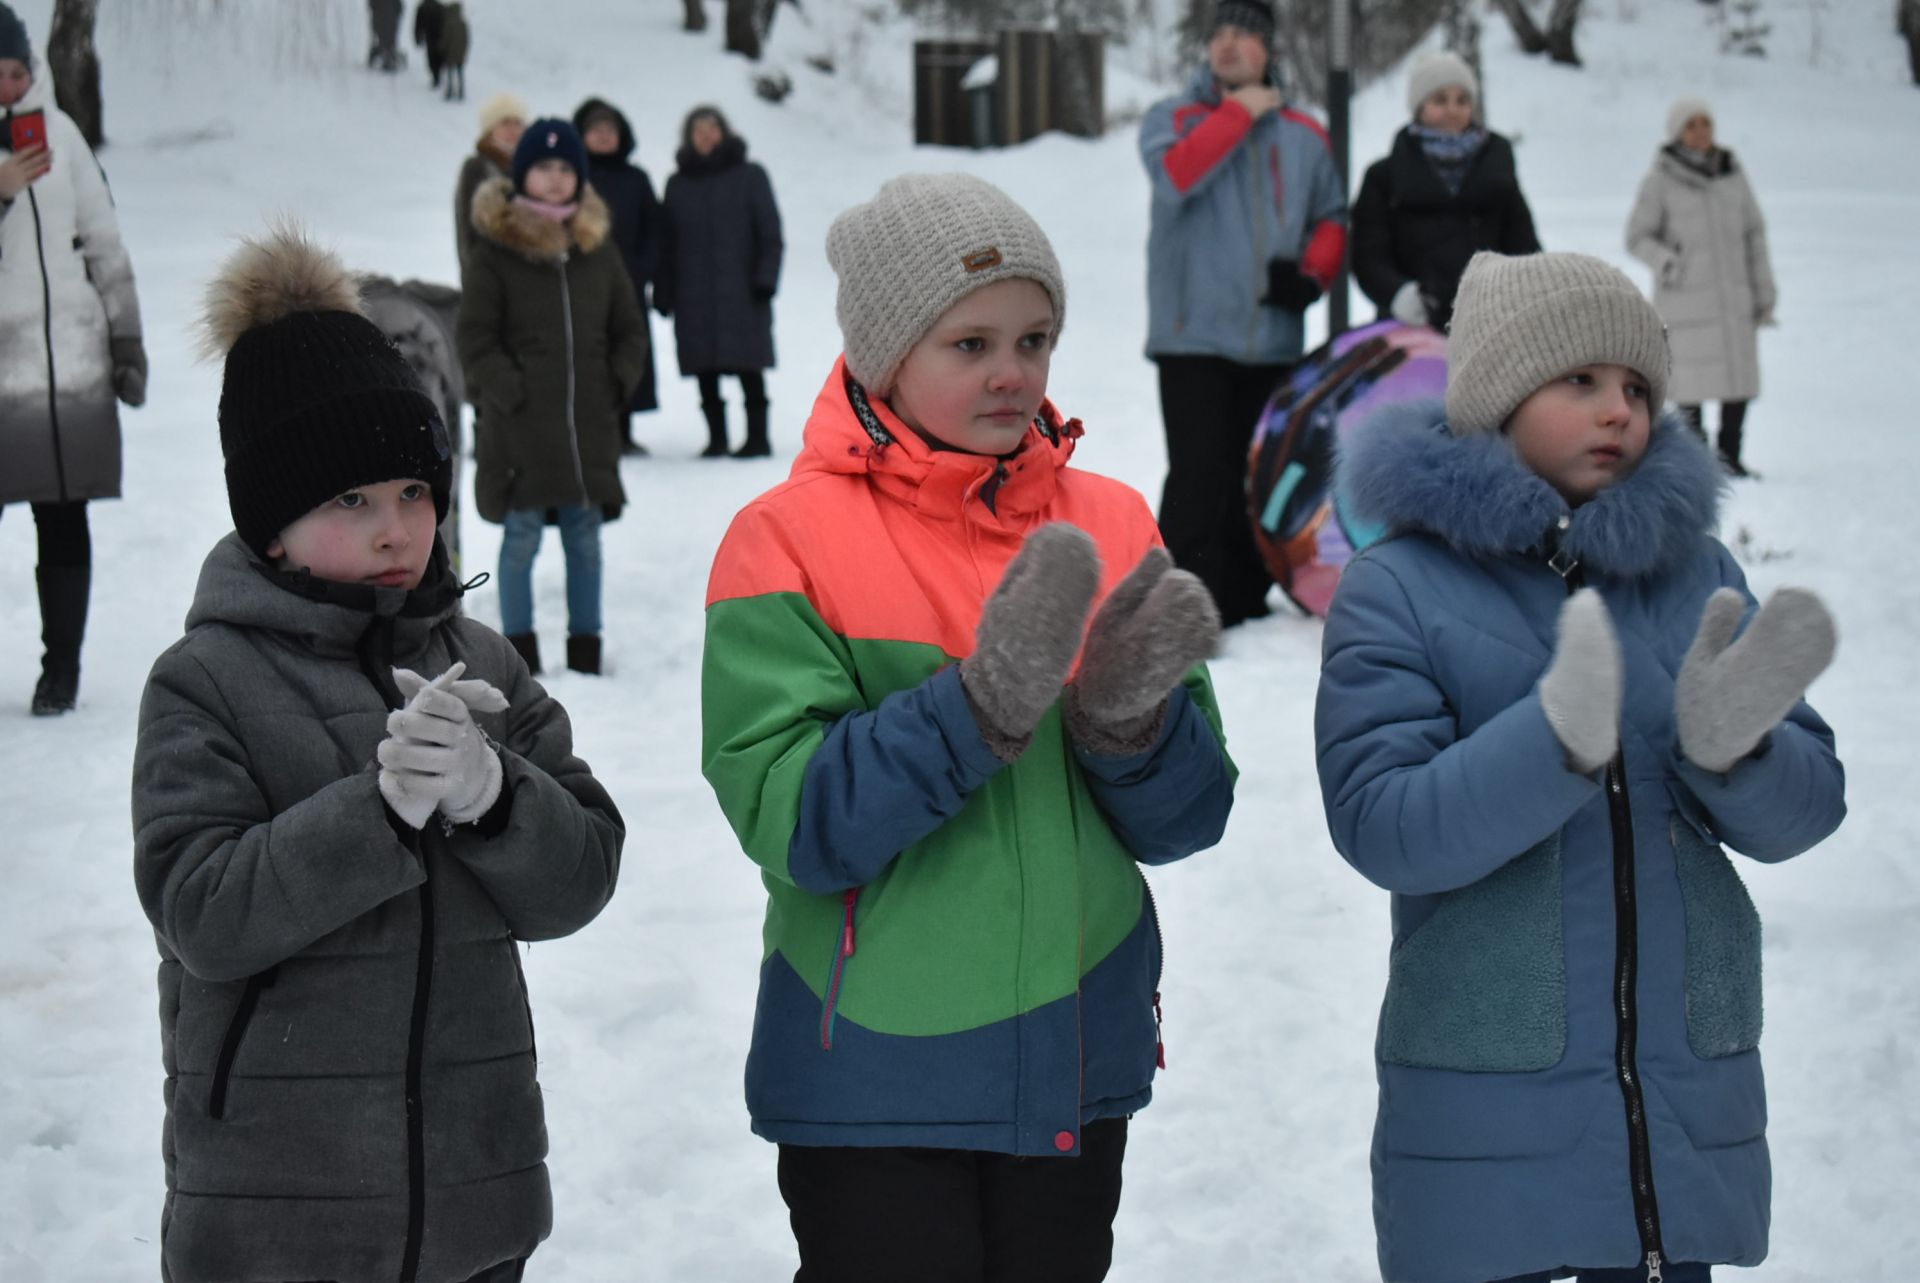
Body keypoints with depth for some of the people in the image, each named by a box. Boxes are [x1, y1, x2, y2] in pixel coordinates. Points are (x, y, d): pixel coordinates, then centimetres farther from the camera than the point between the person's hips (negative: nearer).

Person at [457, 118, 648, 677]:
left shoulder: (596, 249, 9)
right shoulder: (494, 250, -4)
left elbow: (629, 328, 17)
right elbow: (475, 337, -4)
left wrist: (619, 382, 3)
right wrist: (508, 389, -13)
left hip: (589, 421, 4)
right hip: (520, 423, -4)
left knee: (585, 536, 10)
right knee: (522, 536, 1)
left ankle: (586, 644, 19)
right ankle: (520, 647, 11)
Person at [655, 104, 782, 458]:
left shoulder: (749, 176, 5)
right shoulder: (678, 184, 13)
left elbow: (770, 233, 3)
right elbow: (666, 243, 11)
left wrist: (765, 279, -7)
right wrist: (663, 292, 4)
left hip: (741, 294, -3)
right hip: (694, 297, 3)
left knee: (748, 368, -6)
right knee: (704, 370, 2)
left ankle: (757, 436, -1)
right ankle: (716, 437, 9)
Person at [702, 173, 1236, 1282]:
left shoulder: (1112, 527, 4)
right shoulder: (789, 543, -8)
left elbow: (1186, 820, 3)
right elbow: (792, 824, -17)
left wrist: (1130, 713, -18)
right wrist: (984, 701, -27)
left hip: (1077, 1066, 4)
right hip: (876, 1080, -4)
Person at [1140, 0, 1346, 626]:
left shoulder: (1304, 135, 13)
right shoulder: (1173, 119, 3)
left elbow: (1332, 219, 18)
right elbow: (1176, 176, -19)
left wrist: (1311, 275, -1)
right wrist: (1239, 114, -14)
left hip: (1274, 340, 4)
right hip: (1194, 335, -4)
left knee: (1259, 479, 10)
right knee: (1199, 475, -13)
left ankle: (1244, 603, 21)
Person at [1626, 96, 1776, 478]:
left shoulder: (1732, 172, 6)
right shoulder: (1660, 179, -6)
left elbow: (1753, 233, 12)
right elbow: (1638, 237, -3)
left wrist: (1764, 292, 11)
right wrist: (1667, 261, -23)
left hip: (1734, 296, 4)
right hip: (1684, 299, -4)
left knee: (1741, 377, 3)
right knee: (1692, 380, -5)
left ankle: (1729, 457, 15)